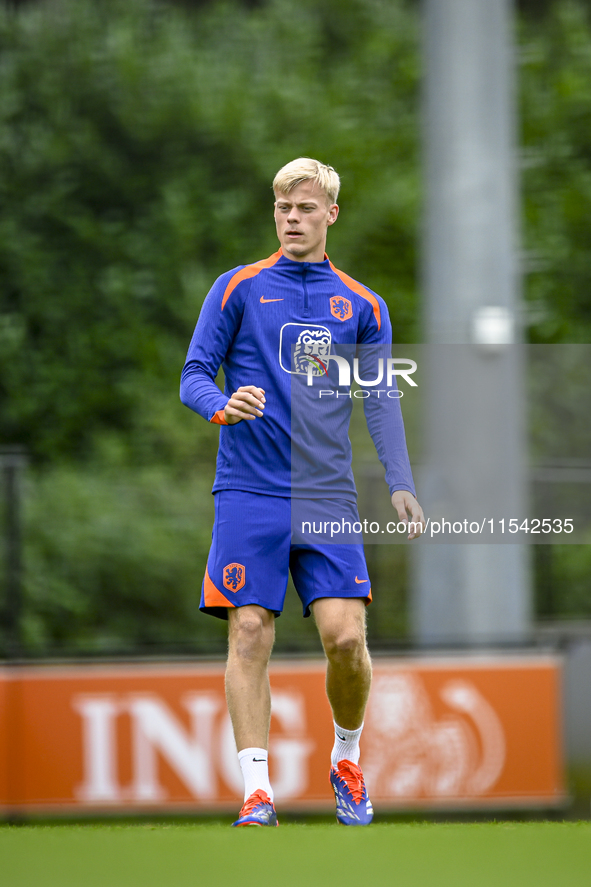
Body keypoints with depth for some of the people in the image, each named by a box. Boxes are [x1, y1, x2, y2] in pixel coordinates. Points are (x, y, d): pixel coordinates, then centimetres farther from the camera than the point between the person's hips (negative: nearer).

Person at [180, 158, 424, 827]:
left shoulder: (362, 306, 12)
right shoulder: (238, 288, 6)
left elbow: (381, 403, 11)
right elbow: (194, 375, 4)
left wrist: (400, 484, -3)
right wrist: (222, 405, -19)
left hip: (329, 495, 1)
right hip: (250, 490, -1)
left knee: (345, 637, -9)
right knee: (250, 634, -8)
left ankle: (347, 760, 16)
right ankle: (256, 790, -6)